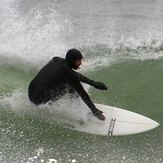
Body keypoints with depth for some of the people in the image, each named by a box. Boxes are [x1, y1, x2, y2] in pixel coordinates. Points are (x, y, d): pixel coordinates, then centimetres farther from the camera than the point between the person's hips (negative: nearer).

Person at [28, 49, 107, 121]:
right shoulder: (69, 74, -18)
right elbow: (82, 93, -11)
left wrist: (93, 83, 18)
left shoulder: (56, 60, 5)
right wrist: (94, 110, -2)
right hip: (40, 101, -8)